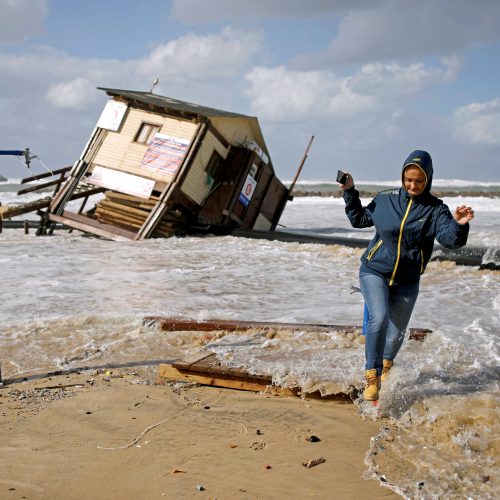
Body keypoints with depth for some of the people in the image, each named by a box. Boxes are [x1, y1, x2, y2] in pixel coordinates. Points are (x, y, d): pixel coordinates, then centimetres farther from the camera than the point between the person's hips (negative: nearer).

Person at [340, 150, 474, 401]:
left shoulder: (435, 209, -7)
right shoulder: (386, 199, -2)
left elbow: (450, 239, -22)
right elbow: (359, 219, 12)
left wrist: (459, 225, -43)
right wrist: (350, 192, 1)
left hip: (407, 282, 1)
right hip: (375, 271, -1)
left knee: (396, 333, 11)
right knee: (378, 319, -24)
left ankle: (386, 365, 45)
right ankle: (372, 377, -11)